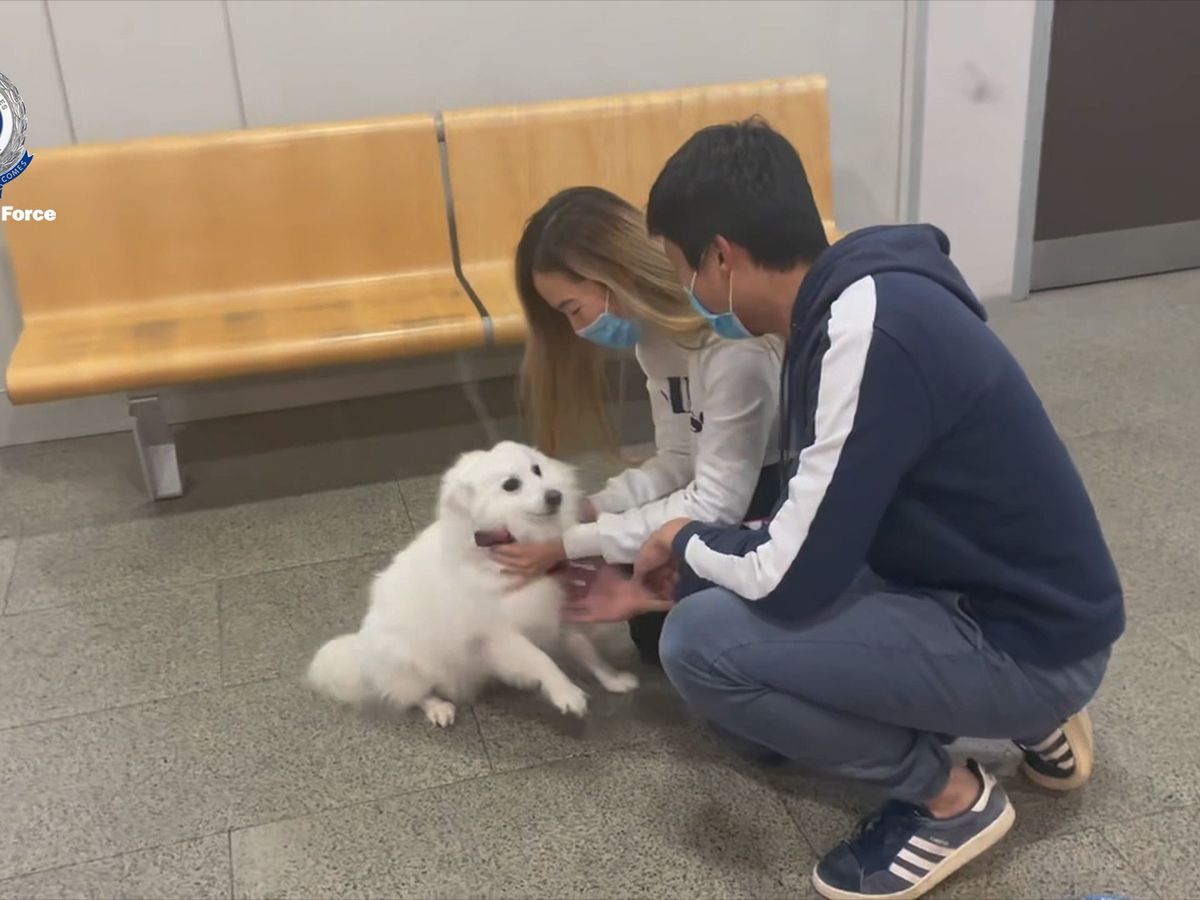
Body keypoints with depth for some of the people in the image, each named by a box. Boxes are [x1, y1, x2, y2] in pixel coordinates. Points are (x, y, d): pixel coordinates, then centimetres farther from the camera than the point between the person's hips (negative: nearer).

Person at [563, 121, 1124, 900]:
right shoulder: (846, 304, 2)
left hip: (1028, 638, -9)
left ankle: (950, 798, 1)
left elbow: (794, 580, -27)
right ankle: (1025, 722, 20)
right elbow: (808, 529, 12)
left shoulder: (869, 335, -29)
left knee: (702, 642, -20)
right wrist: (656, 585, 15)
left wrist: (684, 542, -5)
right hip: (970, 590, 9)